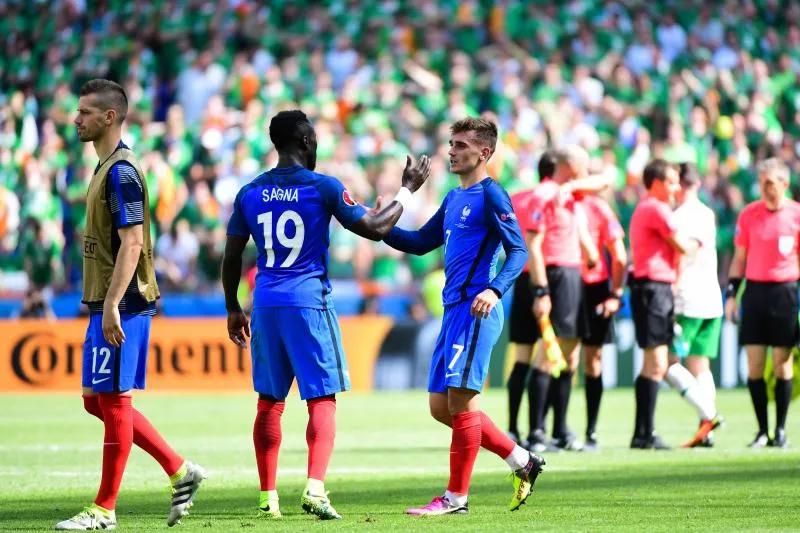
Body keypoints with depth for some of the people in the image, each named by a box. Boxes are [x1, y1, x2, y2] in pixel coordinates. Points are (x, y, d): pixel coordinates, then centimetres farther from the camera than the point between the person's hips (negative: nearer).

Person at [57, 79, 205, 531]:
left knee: (112, 400, -4)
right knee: (98, 400, 13)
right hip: (107, 305, 10)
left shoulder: (121, 172, -14)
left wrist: (111, 306, -24)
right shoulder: (107, 168, 17)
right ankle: (181, 472, 17)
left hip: (121, 306, -10)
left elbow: (132, 243, -21)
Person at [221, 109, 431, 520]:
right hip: (309, 303, -4)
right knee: (322, 400, -1)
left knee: (270, 402, 11)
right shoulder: (323, 187, -6)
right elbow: (375, 229, -4)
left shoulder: (250, 193, 6)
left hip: (265, 305, 4)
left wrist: (233, 309, 21)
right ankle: (315, 487, -18)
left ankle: (268, 497, 11)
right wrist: (407, 190, 9)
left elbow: (231, 257, 9)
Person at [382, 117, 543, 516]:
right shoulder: (454, 198, 19)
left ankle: (456, 497, -1)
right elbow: (421, 243, 27)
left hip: (476, 310, -9)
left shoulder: (490, 195, -8)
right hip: (453, 309, 10)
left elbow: (518, 251, -14)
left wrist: (494, 290, -29)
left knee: (459, 401, -8)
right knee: (441, 407, 9)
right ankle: (522, 461, 18)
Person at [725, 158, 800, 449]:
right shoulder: (748, 214, 6)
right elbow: (739, 258, 13)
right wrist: (731, 294, 6)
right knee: (754, 365, -1)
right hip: (754, 291, 2)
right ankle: (762, 431, 6)